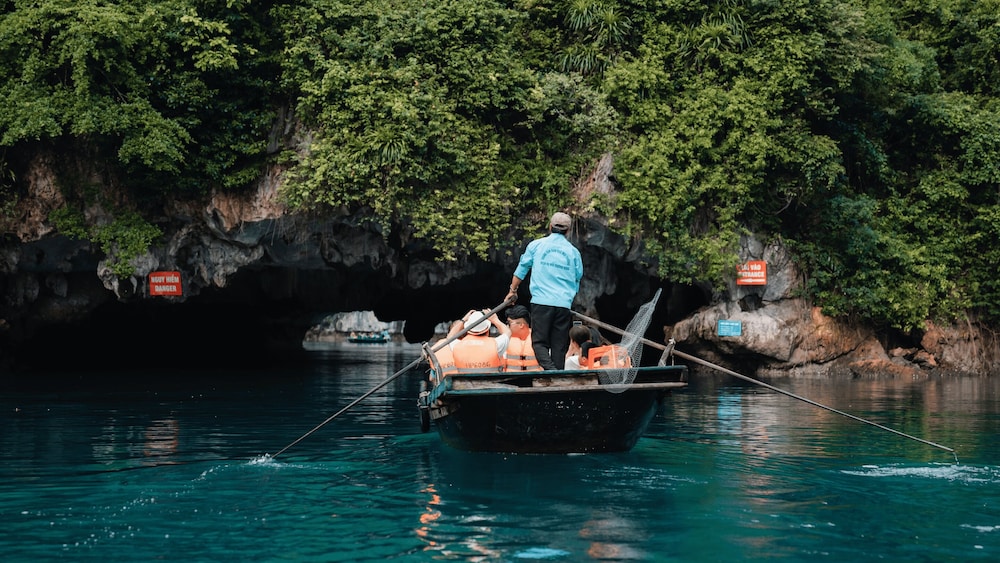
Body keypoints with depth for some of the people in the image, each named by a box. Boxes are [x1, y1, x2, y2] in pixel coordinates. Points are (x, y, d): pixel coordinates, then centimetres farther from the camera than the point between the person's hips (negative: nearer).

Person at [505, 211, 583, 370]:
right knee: (559, 346, 5)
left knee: (539, 342, -1)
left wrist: (513, 290, 28)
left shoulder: (536, 245, 7)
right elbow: (577, 281, 18)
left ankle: (551, 369, -26)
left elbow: (521, 269, 14)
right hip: (564, 304, 2)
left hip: (541, 302, -2)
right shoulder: (573, 251, 12)